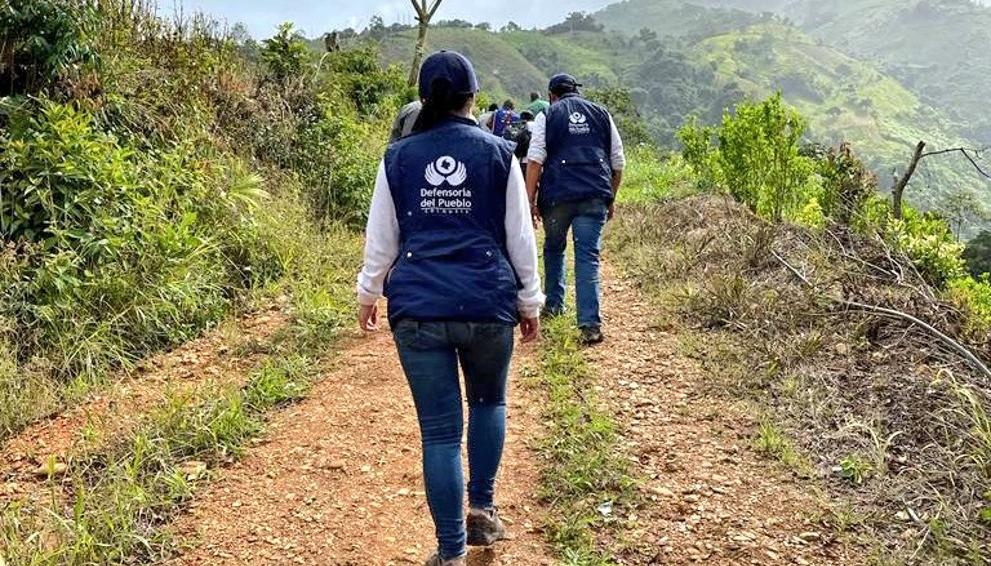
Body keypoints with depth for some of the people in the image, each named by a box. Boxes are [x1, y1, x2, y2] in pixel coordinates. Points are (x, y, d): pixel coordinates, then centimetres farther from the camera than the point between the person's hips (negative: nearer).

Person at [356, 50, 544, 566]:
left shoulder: (397, 157, 4)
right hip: (487, 306, 0)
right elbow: (520, 237, 3)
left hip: (417, 310, 1)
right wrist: (530, 301, 13)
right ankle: (481, 508, 24)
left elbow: (380, 238, 8)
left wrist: (368, 294, 22)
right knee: (489, 402, 26)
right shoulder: (499, 154, 1)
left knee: (440, 430, 6)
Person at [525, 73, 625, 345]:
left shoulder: (547, 116, 8)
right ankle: (590, 325, -10)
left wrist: (531, 200, -3)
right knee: (588, 257, -3)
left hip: (557, 195, -1)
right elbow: (618, 162, 15)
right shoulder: (602, 114, 16)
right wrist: (611, 198, 23)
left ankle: (553, 305, 31)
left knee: (553, 249, 22)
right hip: (595, 196, 1)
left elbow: (535, 161, -3)